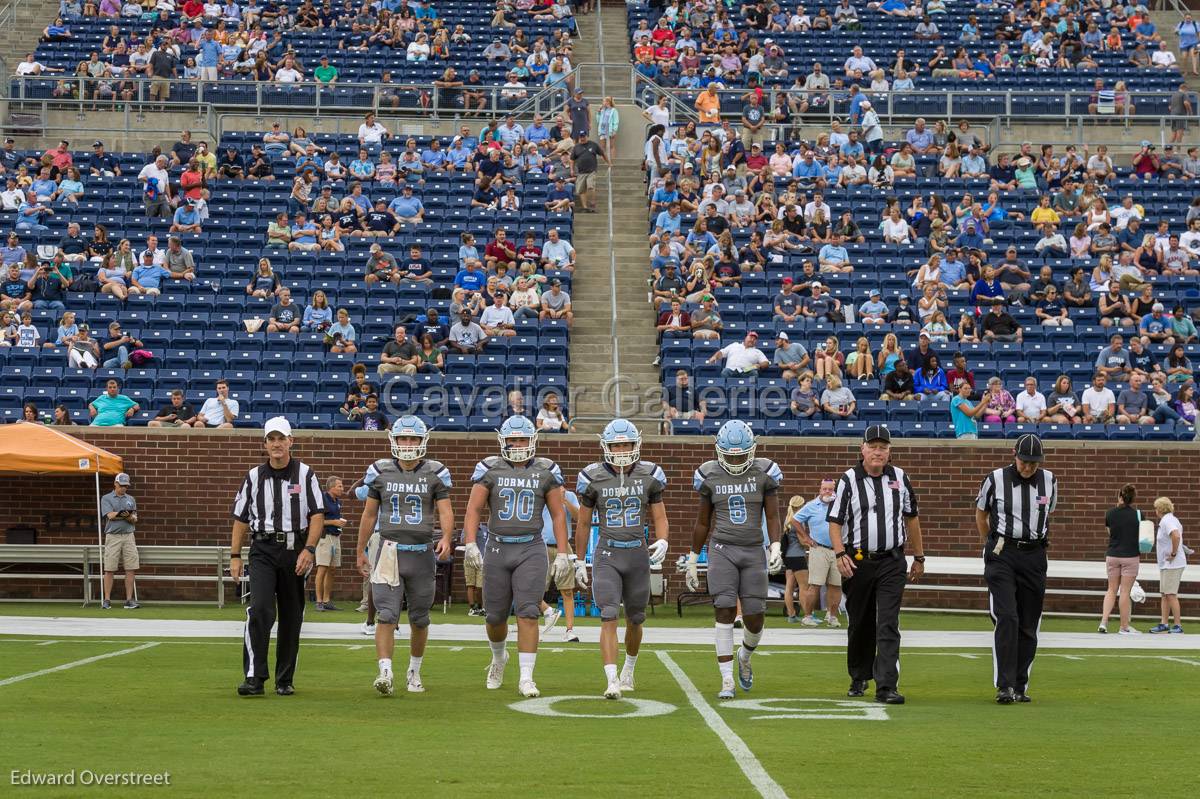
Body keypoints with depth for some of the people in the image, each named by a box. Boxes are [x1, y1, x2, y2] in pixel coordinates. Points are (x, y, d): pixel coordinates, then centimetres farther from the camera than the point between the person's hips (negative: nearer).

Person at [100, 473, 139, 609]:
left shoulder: (130, 499, 15)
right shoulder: (106, 498, 4)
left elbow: (134, 520, 6)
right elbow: (111, 515, -10)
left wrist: (128, 516, -16)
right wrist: (126, 514, -13)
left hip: (128, 536, 3)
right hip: (113, 537, -3)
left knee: (131, 569, -3)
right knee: (109, 569, -4)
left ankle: (129, 601, 0)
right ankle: (107, 600, 0)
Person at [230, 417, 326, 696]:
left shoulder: (305, 474, 4)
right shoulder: (254, 477, 9)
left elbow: (317, 516, -1)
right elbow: (241, 519, 13)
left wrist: (308, 550, -12)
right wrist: (235, 556, 7)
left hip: (295, 549, 0)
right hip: (263, 550, 0)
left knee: (291, 618, 5)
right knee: (259, 609, -17)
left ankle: (285, 680, 15)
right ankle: (254, 678, -19)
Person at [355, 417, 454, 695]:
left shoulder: (435, 473, 1)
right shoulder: (380, 471, 3)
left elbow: (445, 511, -4)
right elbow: (369, 514, 12)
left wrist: (446, 538, -24)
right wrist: (361, 552, 14)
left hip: (422, 553, 1)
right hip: (389, 552, -1)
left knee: (419, 618, 11)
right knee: (386, 615, -13)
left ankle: (414, 672, 28)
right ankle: (385, 673, -19)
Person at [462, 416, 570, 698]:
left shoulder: (546, 472, 3)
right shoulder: (490, 469, 1)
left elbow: (558, 515, 6)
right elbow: (473, 509, -2)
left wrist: (562, 554, 1)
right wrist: (470, 543, -16)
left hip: (531, 550, -1)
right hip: (498, 549, 1)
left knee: (528, 614, -12)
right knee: (495, 616, 9)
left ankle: (526, 678, -11)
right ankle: (499, 656, 40)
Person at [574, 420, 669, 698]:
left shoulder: (649, 475, 0)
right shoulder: (593, 478, -4)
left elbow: (659, 518, 6)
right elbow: (584, 523, 6)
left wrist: (662, 542, -15)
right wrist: (579, 561, 8)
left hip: (638, 554, 2)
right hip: (607, 555, -2)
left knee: (635, 619, 15)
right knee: (609, 618, -15)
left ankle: (629, 669, 40)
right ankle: (612, 681, -21)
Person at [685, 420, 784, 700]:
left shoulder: (764, 473, -1)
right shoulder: (710, 475, 2)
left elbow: (772, 517, 0)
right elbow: (702, 522, 10)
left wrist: (775, 548, -16)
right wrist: (692, 561, 12)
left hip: (754, 551, 0)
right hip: (722, 550, 0)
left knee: (755, 618, 0)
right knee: (725, 611, -12)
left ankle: (744, 657, 34)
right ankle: (727, 680, -10)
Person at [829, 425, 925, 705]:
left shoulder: (899, 478, 6)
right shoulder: (849, 480, -2)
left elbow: (911, 518, 17)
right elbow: (835, 521, -4)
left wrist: (919, 558, 19)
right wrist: (840, 554, -17)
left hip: (891, 563, 1)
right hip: (858, 562, -1)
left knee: (888, 626, -9)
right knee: (860, 626, 11)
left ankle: (886, 687, -14)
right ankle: (859, 678, 31)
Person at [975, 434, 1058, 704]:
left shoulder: (1049, 480, 5)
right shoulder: (995, 479, -4)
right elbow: (981, 515, 12)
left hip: (1034, 557, 3)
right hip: (1002, 557, -3)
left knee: (1028, 625, 4)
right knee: (1007, 618, -16)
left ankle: (1020, 687, 12)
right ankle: (1005, 686, -18)